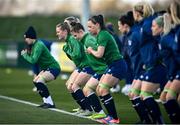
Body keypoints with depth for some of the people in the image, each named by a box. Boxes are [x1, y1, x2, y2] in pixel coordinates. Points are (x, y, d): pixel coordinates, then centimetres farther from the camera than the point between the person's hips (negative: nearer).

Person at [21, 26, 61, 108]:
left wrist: (25, 55, -9)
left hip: (53, 68, -11)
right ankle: (46, 101, 17)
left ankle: (50, 103, -18)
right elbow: (33, 59, 10)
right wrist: (26, 53, -6)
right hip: (47, 68, 11)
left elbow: (33, 60, -25)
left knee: (39, 81, -23)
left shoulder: (38, 45, -21)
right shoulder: (33, 45, 9)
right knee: (36, 81, 15)